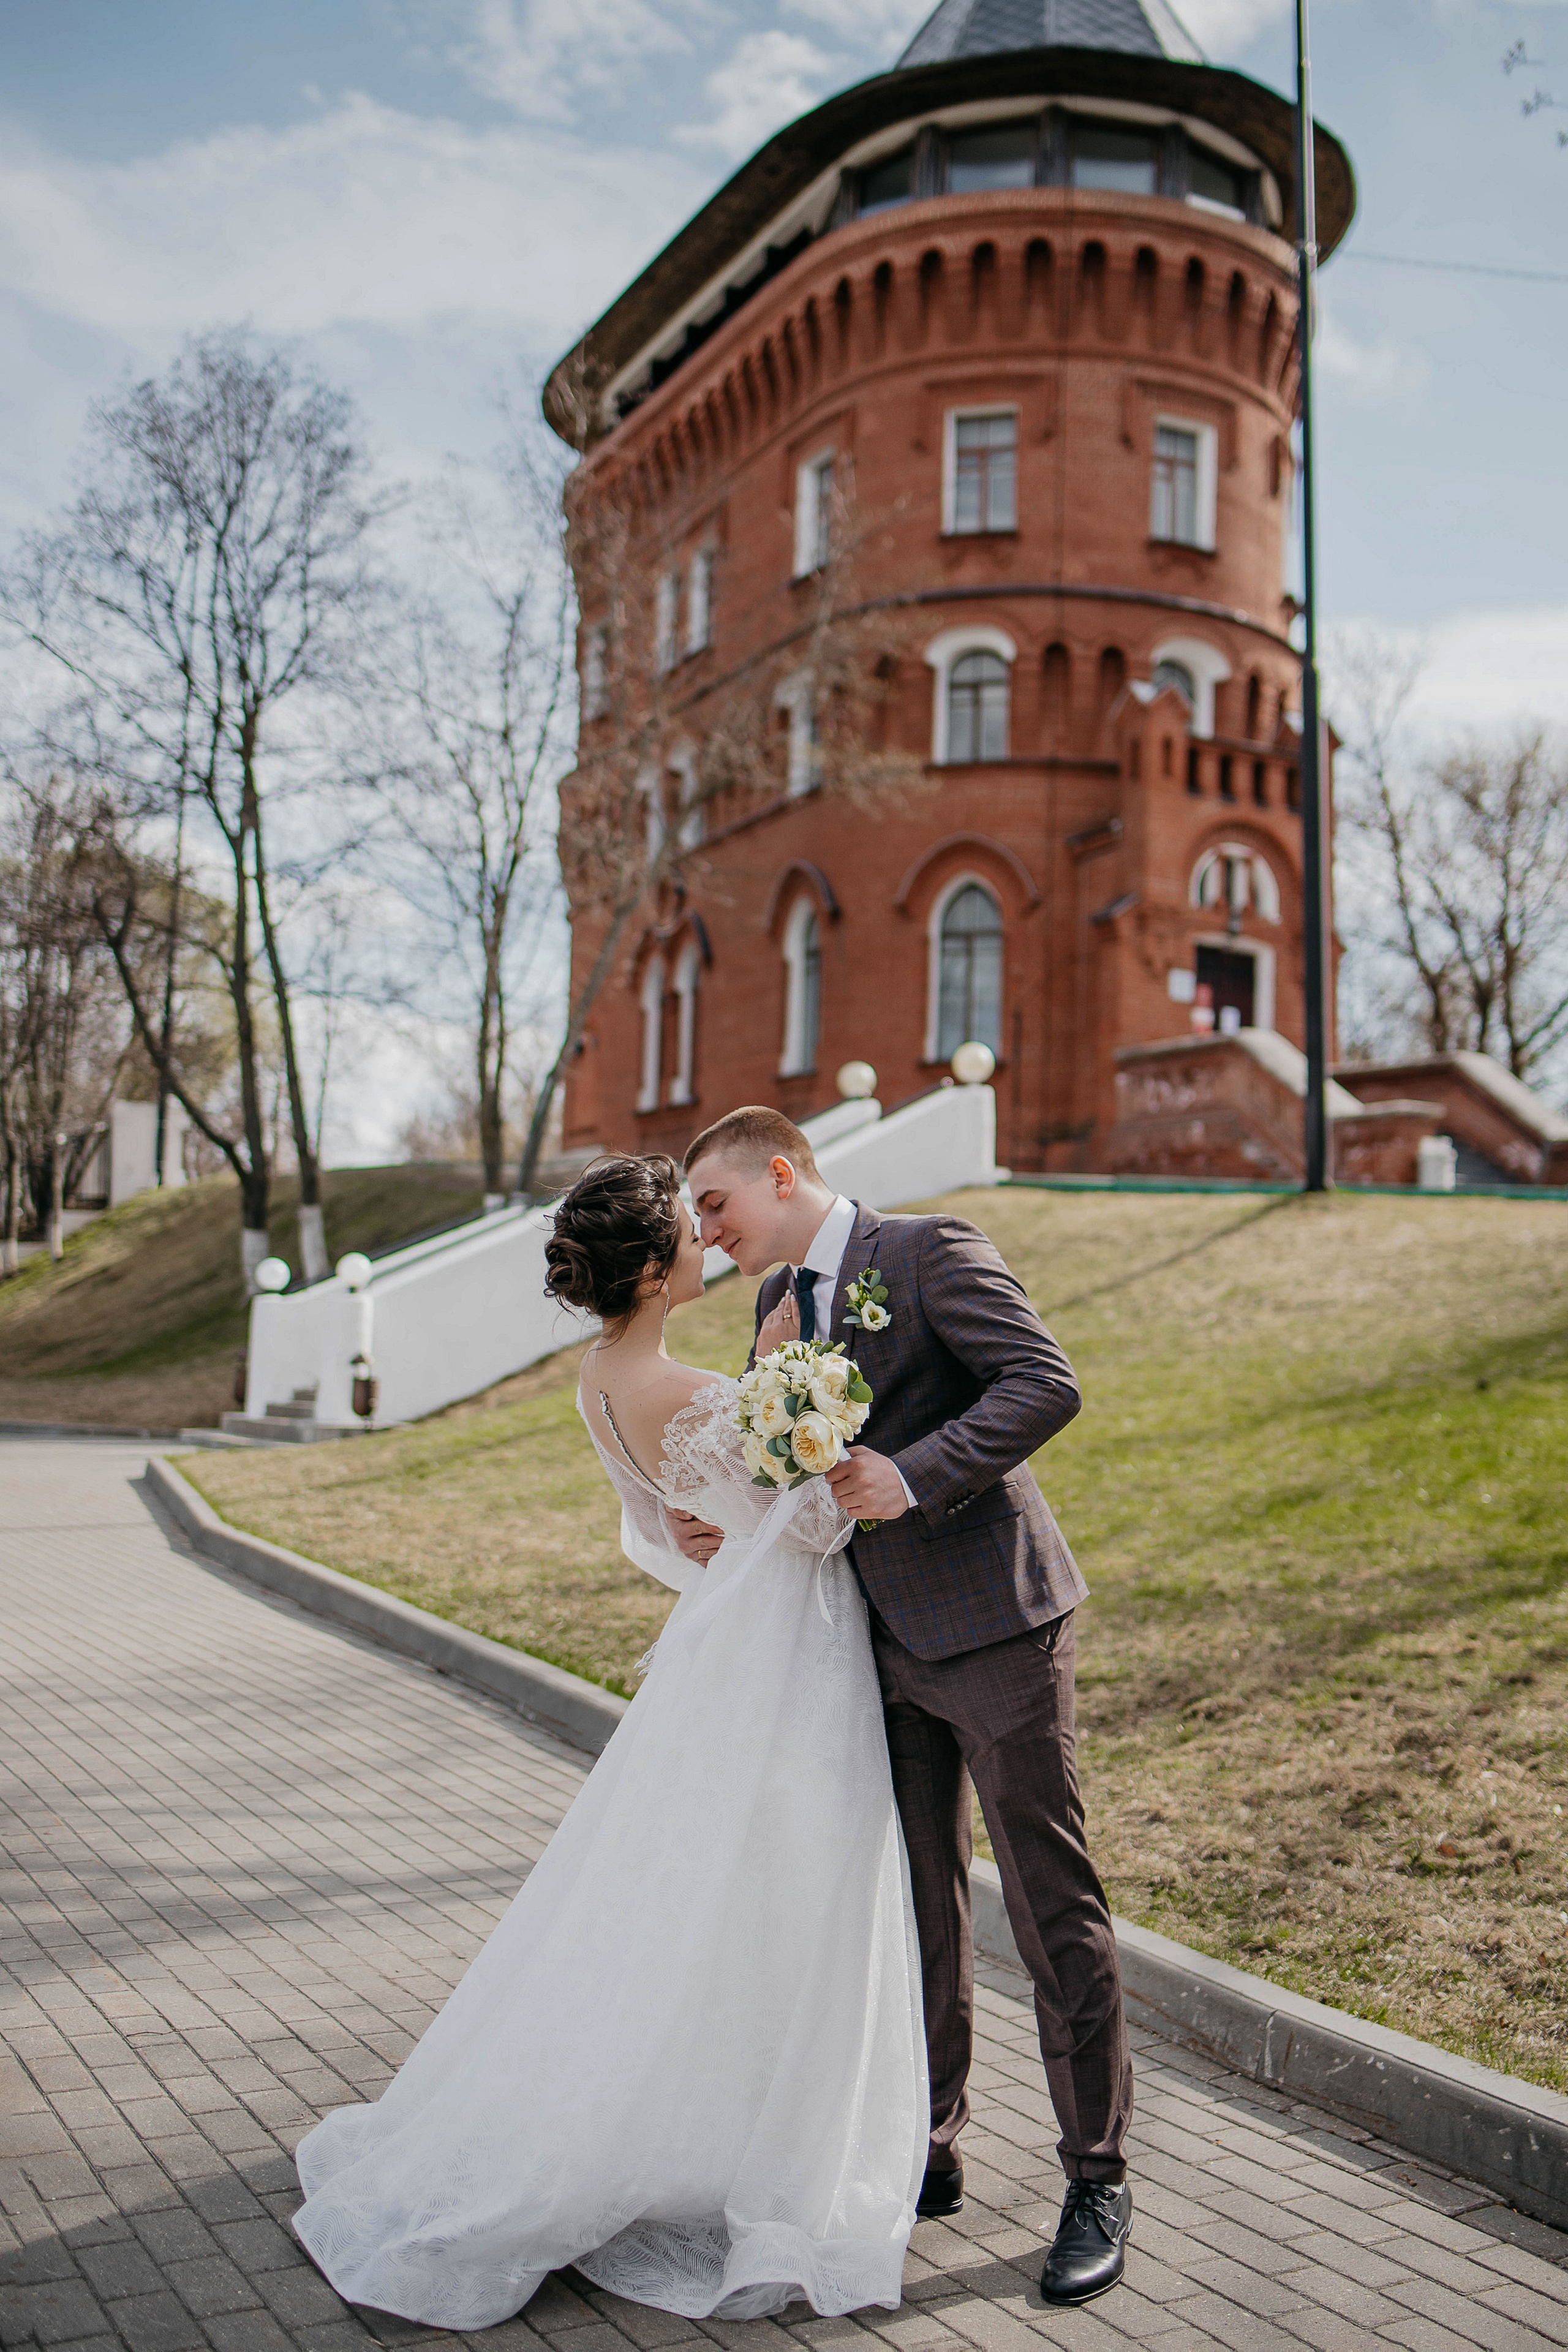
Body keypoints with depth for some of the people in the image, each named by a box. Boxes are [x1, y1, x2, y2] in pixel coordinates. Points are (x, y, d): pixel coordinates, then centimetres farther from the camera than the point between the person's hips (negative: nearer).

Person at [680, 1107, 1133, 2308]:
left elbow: (1048, 1384, -19)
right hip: (888, 1641, 8)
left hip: (993, 1624, -7)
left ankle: (1098, 2184, 14)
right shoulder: (779, 1304, 13)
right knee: (920, 1904, 16)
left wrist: (912, 1476, -25)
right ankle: (931, 2150, 31)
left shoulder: (932, 1250, -10)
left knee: (1054, 1908, 1)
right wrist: (721, 1524, 1)